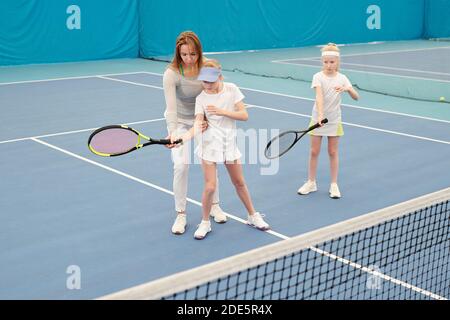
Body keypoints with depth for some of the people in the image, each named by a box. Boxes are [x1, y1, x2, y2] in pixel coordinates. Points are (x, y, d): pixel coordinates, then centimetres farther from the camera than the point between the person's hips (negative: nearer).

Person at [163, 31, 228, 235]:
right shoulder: (171, 74, -28)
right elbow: (171, 107, -35)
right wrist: (173, 132, -49)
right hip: (179, 121, -3)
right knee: (181, 165, -15)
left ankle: (214, 205, 28)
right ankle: (180, 214, 1)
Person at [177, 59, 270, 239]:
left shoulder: (231, 89, -6)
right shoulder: (201, 98, -8)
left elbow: (244, 115, -9)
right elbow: (198, 126, -16)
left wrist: (221, 111, -22)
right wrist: (181, 138, -33)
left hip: (229, 142, 2)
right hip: (209, 143, -1)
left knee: (239, 182, 14)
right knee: (210, 186, -8)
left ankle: (253, 216, 33)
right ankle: (205, 223, 13)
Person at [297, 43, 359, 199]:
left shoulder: (342, 78, -4)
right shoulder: (318, 77, -11)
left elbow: (356, 97, -11)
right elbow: (319, 97, -25)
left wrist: (348, 89, -31)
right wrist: (320, 115, -39)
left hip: (334, 120, 1)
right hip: (318, 119, -1)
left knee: (333, 152, 8)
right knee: (314, 152, 7)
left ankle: (334, 185, 17)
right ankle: (311, 183, 21)